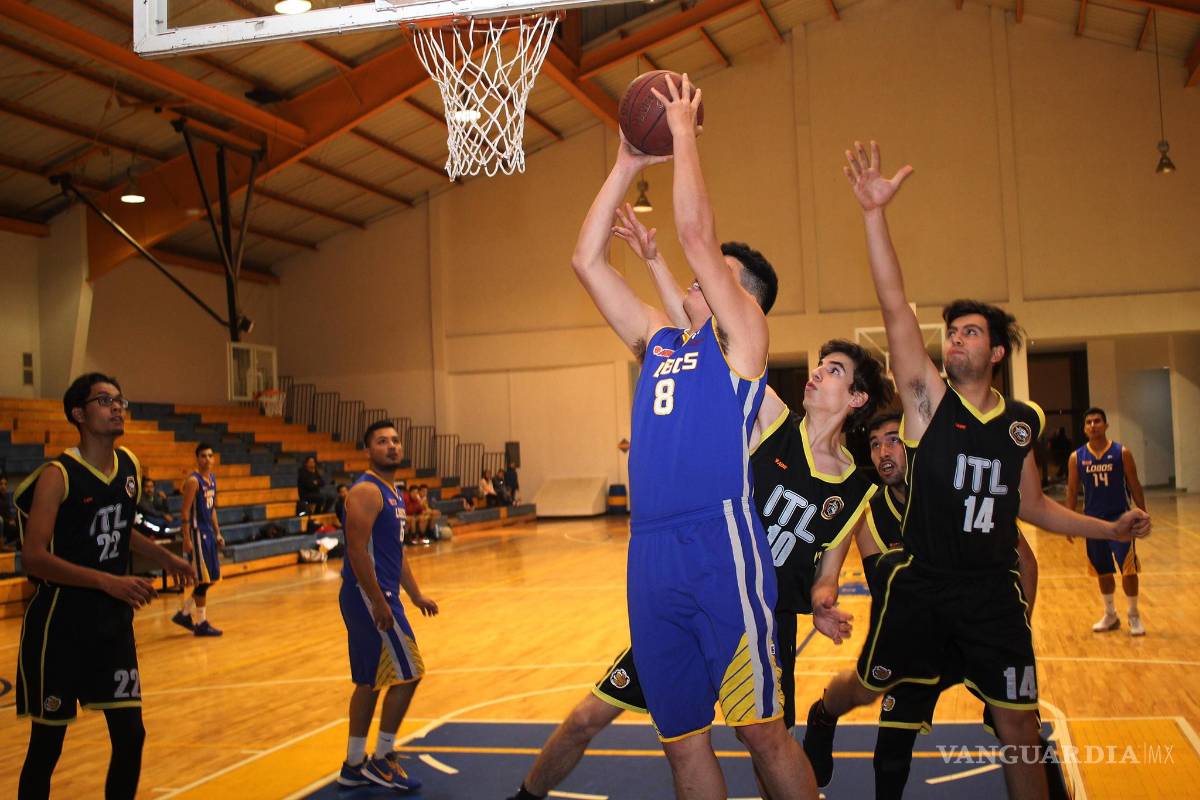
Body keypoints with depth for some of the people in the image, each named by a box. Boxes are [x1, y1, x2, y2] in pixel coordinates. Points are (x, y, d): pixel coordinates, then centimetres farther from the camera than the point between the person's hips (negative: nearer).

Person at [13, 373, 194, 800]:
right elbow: (34, 557, -22)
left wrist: (162, 556, 14)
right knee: (47, 743, 5)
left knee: (130, 735, 7)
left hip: (114, 621, 6)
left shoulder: (130, 466, 5)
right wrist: (106, 581, -30)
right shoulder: (57, 475, -15)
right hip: (59, 624, -6)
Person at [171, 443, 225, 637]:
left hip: (209, 533, 9)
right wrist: (186, 539, -21)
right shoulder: (193, 481, -14)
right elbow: (185, 512, -16)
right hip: (197, 533, -9)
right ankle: (201, 623, 5)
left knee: (212, 578, 12)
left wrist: (217, 533, 17)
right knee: (203, 579, -4)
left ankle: (184, 613, 24)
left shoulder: (212, 479, 12)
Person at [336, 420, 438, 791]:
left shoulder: (392, 492, 16)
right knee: (407, 674, -5)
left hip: (381, 595, 10)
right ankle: (381, 760, 6)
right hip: (369, 597, -10)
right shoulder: (366, 491, -14)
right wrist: (379, 603, -23)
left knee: (370, 682, 13)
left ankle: (354, 765, 22)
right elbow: (357, 551, -21)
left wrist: (415, 595, 20)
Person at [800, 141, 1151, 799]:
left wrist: (1109, 529, 6)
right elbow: (894, 306, -18)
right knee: (865, 686, 16)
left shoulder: (1024, 421, 5)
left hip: (994, 592, 2)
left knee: (1019, 725, 3)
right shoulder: (928, 397, -6)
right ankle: (821, 718, 50)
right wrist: (875, 213, -28)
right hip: (919, 585, -2)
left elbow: (1032, 506, 17)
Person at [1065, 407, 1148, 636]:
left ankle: (1134, 617, 10)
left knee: (1128, 570, -7)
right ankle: (1110, 616, 27)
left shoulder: (1122, 453, -4)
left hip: (1120, 518, -2)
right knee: (1103, 571, 12)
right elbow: (1072, 491, 5)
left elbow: (1135, 486, -1)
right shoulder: (1076, 458, 1)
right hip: (1093, 520, 2)